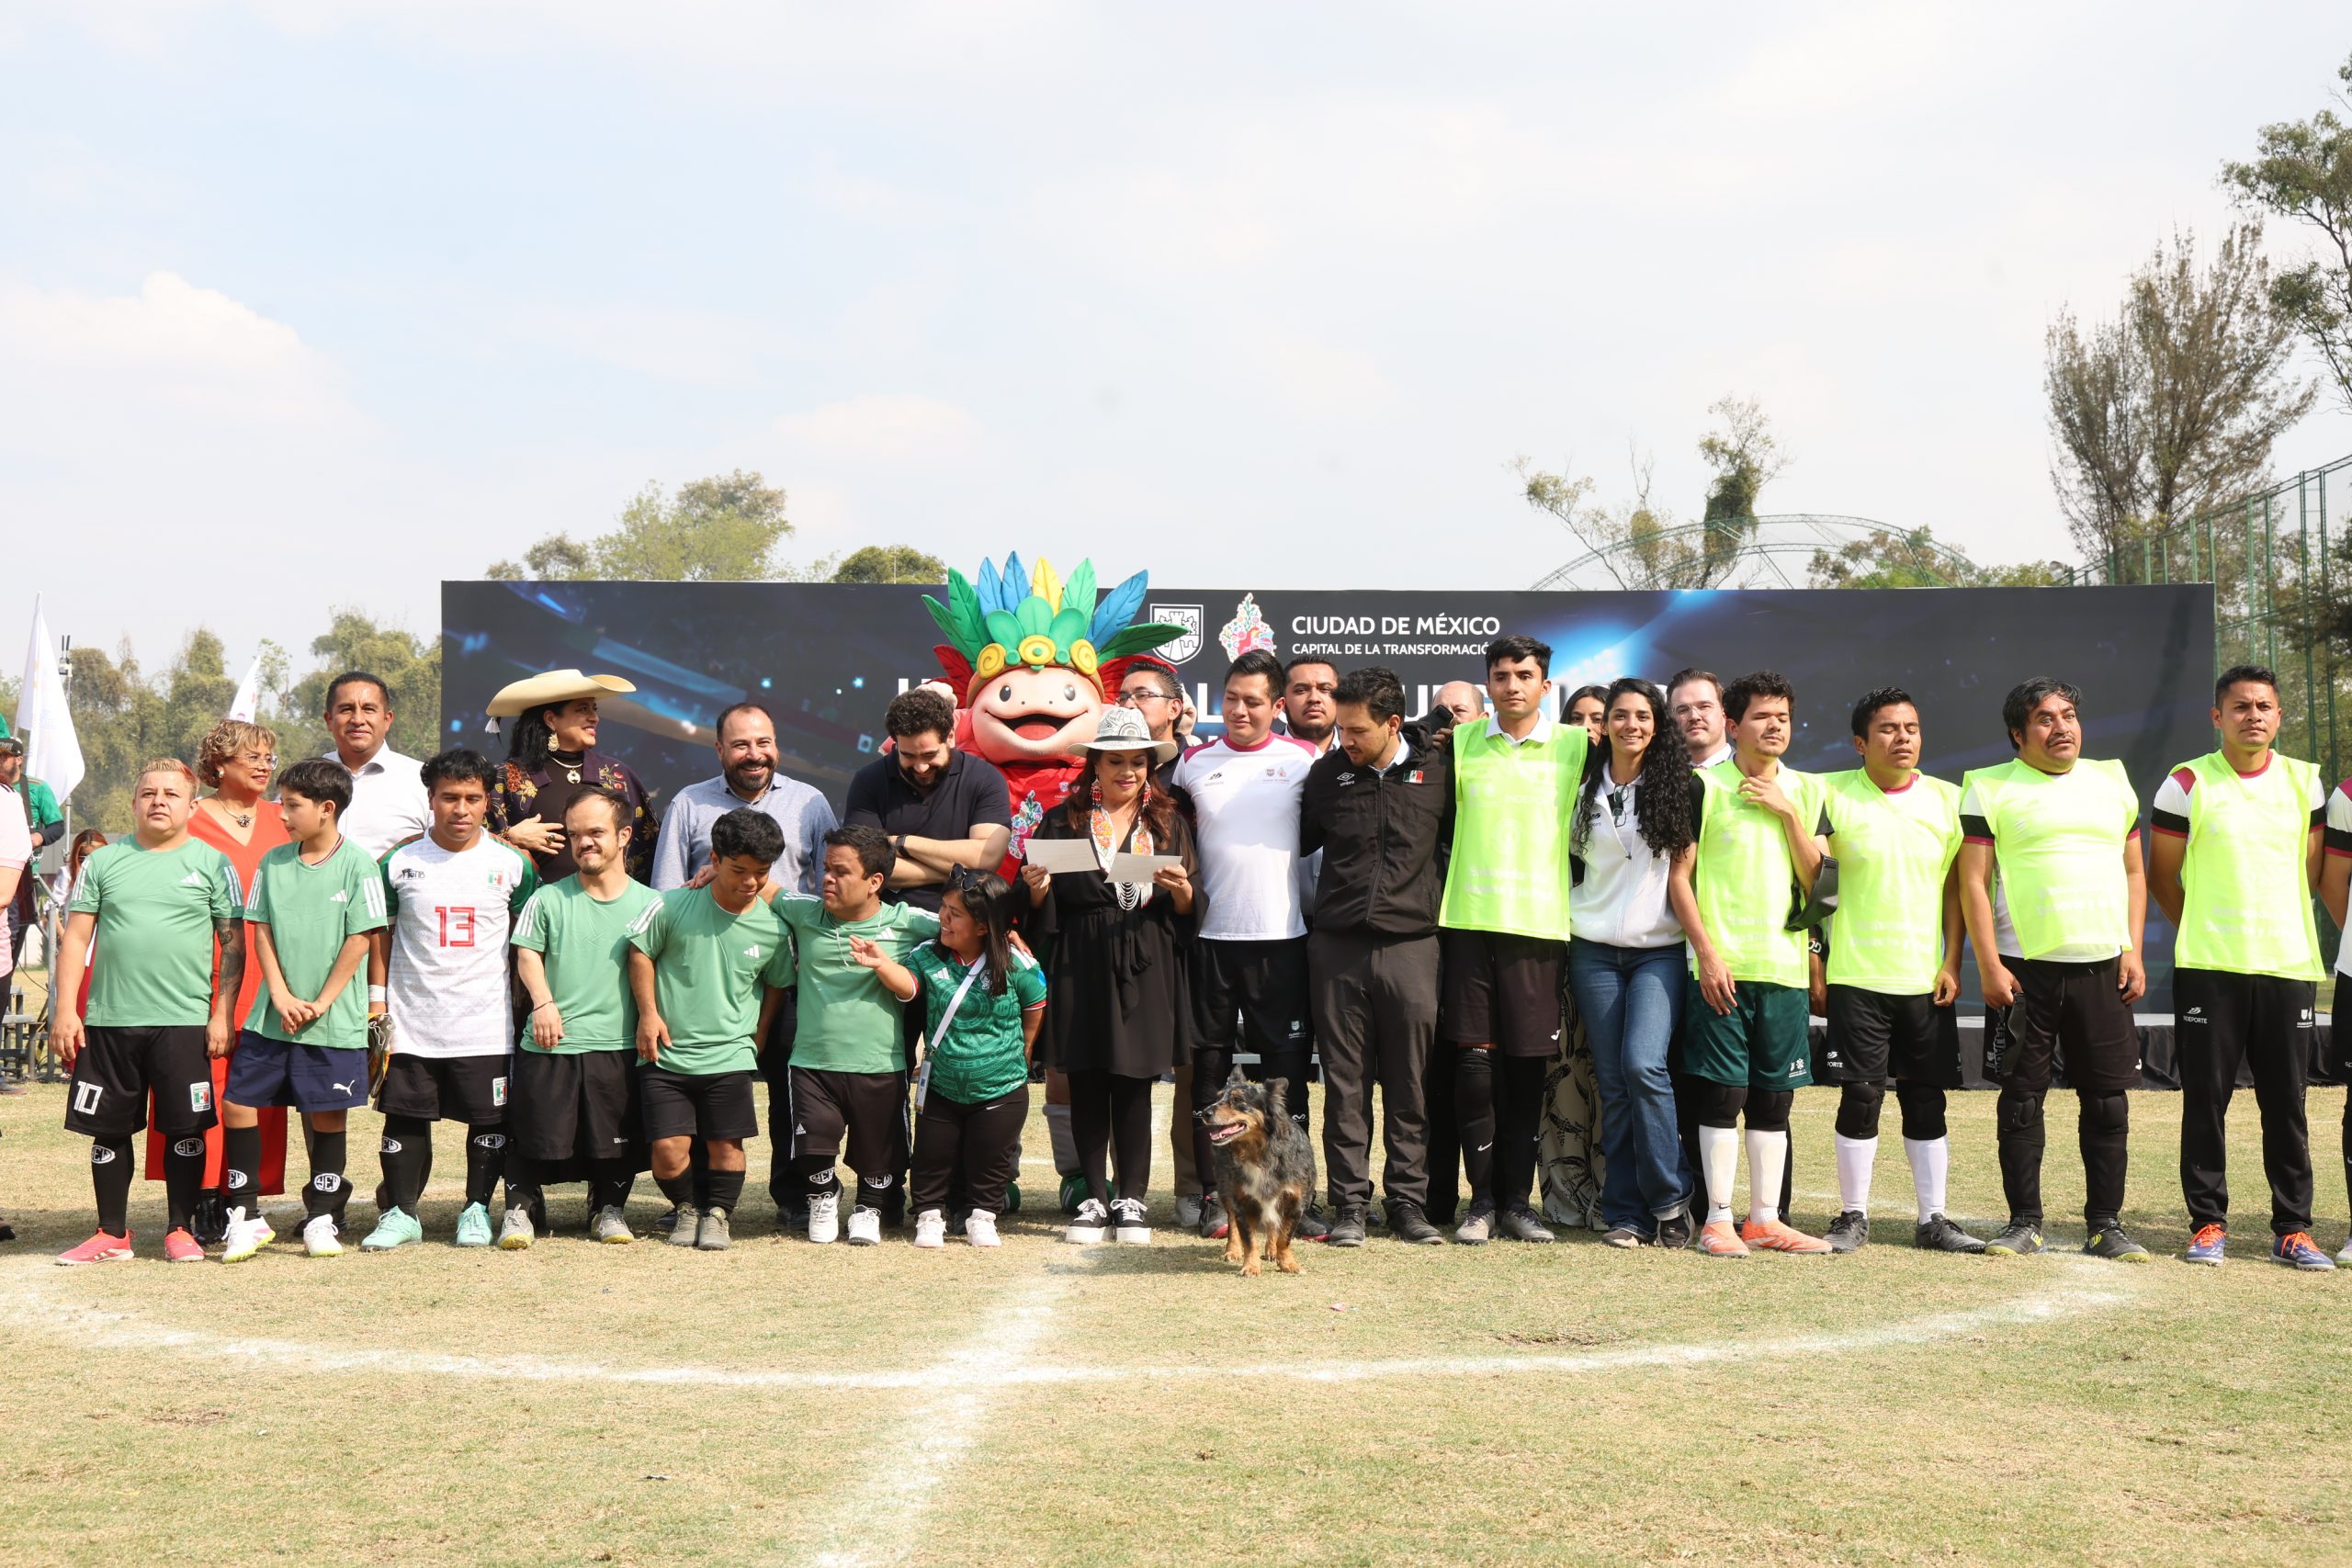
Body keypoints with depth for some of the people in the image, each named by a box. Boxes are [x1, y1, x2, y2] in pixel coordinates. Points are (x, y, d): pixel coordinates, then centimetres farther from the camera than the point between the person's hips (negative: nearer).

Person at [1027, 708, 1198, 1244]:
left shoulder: (1169, 824, 13)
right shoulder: (1062, 822, 10)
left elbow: (1191, 913, 9)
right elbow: (1043, 913, 9)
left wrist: (1182, 890, -11)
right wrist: (1037, 890, -12)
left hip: (1147, 969, 0)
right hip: (1081, 969, 0)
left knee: (1135, 1084, 1)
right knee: (1086, 1084, 2)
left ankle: (1131, 1200, 11)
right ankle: (1094, 1198, 13)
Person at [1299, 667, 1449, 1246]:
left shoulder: (1437, 769, 2)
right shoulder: (1327, 772, 6)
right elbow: (1299, 843, 18)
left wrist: (1445, 911, 9)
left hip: (1411, 945, -1)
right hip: (1338, 947, 1)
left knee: (1410, 1085, 4)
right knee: (1345, 1084, 4)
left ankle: (1408, 1202, 13)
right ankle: (1349, 1204, 10)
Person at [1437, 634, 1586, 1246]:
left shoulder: (1574, 746, 6)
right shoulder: (1460, 743, 9)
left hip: (1540, 923, 0)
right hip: (1469, 919, 0)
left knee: (1527, 1065, 3)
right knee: (1474, 1061, -3)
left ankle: (1516, 1200, 14)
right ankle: (1482, 1198, 8)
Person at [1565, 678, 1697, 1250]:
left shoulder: (1674, 788, 2)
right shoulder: (1585, 788, 9)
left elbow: (1684, 869, 0)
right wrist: (1567, 924, 9)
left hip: (1659, 950, -3)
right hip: (1595, 950, 3)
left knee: (1644, 1064, -19)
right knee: (1612, 1082, 1)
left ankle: (1669, 1197, -4)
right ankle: (1625, 1213, 7)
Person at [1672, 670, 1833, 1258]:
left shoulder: (1806, 791, 12)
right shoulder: (1705, 785, 0)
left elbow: (1816, 880, 5)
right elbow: (1679, 875, -2)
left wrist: (1787, 812, -5)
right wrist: (1707, 952, -10)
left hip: (1785, 965, 4)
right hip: (1720, 965, -4)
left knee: (1773, 1097, 8)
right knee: (1723, 1095, -4)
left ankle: (1766, 1218, 15)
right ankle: (1718, 1220, 3)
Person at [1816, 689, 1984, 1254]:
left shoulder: (1946, 799, 6)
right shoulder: (1833, 795, -2)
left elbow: (1955, 886, 11)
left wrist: (1952, 962, 2)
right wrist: (1811, 961, -1)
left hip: (1927, 979, 2)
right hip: (1855, 977, -2)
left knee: (1928, 1101, 6)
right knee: (1860, 1098, -1)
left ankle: (1933, 1219, 15)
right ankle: (1853, 1216, 12)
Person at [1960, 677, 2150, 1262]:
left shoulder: (2112, 780, 14)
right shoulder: (1991, 788, 2)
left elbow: (2134, 871, 16)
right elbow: (1973, 881, -1)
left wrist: (2133, 951, 5)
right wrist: (1989, 965, -8)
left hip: (2104, 969, 3)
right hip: (2024, 970, -3)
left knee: (2108, 1099, 2)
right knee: (2021, 1098, 2)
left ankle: (2106, 1224, 11)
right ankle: (2024, 1222, 10)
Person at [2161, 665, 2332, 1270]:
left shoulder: (2305, 782, 9)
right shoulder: (2186, 784, 0)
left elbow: (2316, 873, 15)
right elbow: (2161, 874, 7)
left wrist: (2278, 933, 10)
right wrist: (2205, 932, 9)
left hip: (2289, 966, 2)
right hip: (2208, 970, -2)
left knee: (2287, 1104, 5)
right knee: (2205, 1100, 1)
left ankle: (2293, 1228, 12)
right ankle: (2208, 1223, 10)